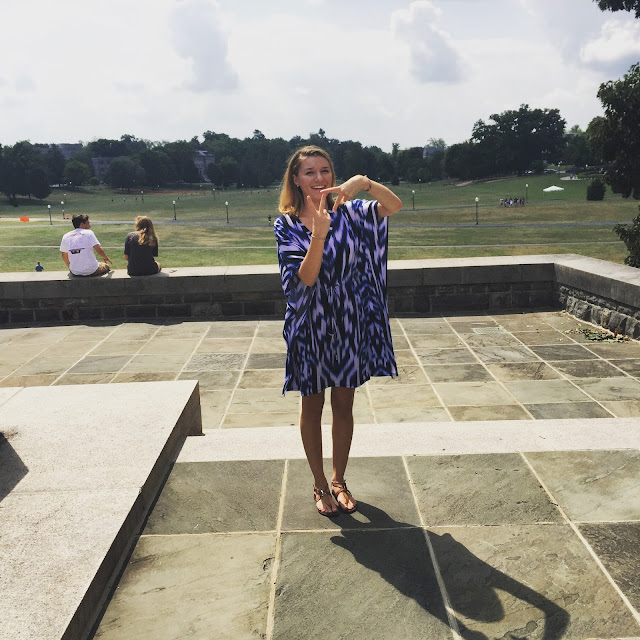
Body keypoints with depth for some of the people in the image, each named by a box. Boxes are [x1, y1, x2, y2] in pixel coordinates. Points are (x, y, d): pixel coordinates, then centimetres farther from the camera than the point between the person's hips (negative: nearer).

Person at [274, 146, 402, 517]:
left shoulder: (347, 212, -3)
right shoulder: (287, 224, -7)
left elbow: (394, 205, -17)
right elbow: (305, 277, -18)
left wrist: (364, 182, -34)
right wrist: (318, 234, -33)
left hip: (348, 324, 2)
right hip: (310, 326, -2)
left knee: (344, 406, 13)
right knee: (313, 406, 11)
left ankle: (339, 480, 33)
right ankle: (320, 486, 29)